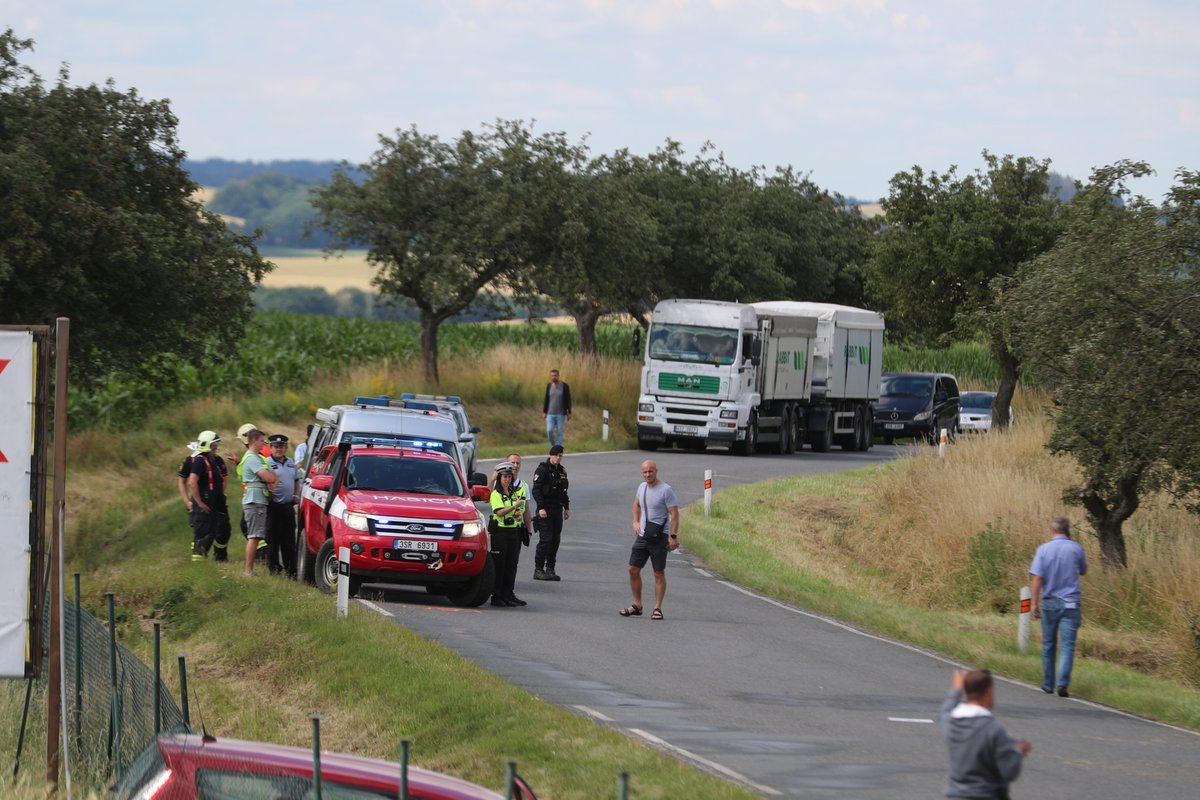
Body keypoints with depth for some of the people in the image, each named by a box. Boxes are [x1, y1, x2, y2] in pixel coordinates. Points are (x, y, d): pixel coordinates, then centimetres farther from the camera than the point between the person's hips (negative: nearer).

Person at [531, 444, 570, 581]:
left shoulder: (562, 471, 15)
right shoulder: (543, 469, -8)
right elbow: (536, 490, -13)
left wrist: (566, 508, 19)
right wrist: (541, 508, -20)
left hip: (557, 509, 7)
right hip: (545, 510, -7)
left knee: (556, 540, 5)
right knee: (546, 539, -11)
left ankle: (550, 569, 11)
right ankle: (538, 570, -8)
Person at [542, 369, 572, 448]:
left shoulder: (564, 386, -6)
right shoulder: (549, 386, 4)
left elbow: (568, 400, -3)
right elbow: (546, 400, 10)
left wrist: (569, 412, -6)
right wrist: (544, 412, 7)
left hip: (561, 414, -2)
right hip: (550, 414, 2)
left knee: (559, 433, 0)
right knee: (549, 431, -10)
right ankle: (553, 446, 11)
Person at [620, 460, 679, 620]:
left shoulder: (666, 490, -12)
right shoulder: (642, 487, 9)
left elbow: (674, 514, -15)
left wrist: (673, 536, -21)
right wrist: (636, 522, 14)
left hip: (659, 537, -7)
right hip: (642, 535, 7)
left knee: (659, 573, -1)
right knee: (633, 569, 6)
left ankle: (657, 608, 4)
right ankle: (637, 605, 17)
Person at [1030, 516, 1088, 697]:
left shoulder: (1043, 549, -5)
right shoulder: (1076, 548, -3)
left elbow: (1037, 578, -10)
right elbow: (1083, 571, 14)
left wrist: (1035, 604, -4)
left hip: (1049, 603, 1)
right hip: (1070, 603, -1)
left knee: (1048, 645, 14)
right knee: (1067, 646, -4)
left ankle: (1048, 684, 21)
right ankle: (1062, 683, -19)